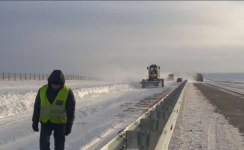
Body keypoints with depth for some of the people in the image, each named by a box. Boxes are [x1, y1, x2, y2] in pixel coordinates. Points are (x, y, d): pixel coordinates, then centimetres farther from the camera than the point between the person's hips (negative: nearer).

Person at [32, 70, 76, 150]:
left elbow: (71, 110, -8)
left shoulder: (67, 92, -13)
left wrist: (69, 125, -9)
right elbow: (37, 107, 3)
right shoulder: (42, 90, -7)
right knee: (44, 143, -6)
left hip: (60, 123, -1)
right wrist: (35, 122, 3)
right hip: (45, 122, 1)